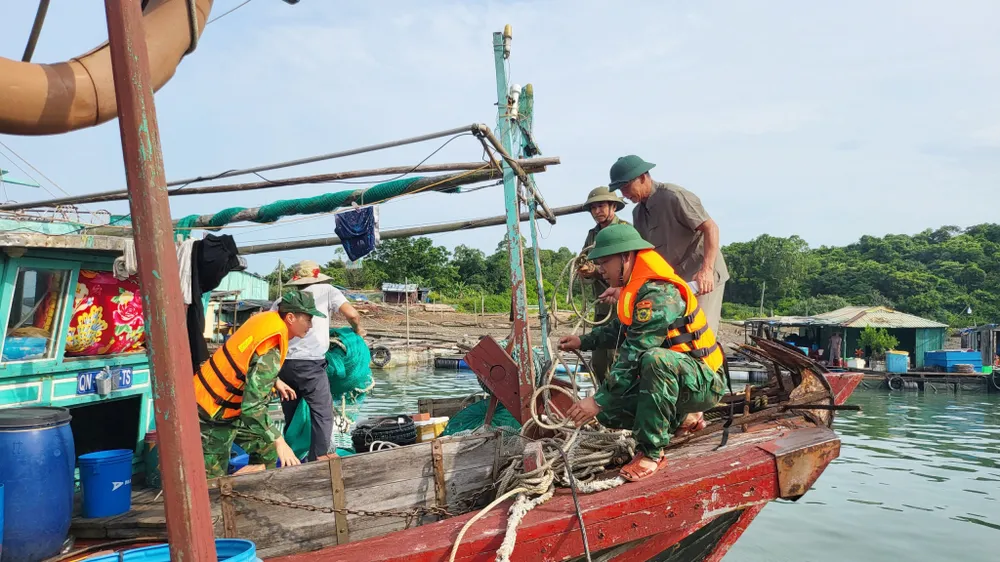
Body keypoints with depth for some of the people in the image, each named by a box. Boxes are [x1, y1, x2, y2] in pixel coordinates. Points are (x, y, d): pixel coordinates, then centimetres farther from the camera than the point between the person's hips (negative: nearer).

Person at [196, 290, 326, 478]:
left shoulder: (268, 319, -5)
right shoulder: (270, 352, -31)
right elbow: (253, 406, -35)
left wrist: (275, 381, 19)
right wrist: (279, 441, -34)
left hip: (229, 407, 9)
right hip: (213, 417, -9)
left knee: (266, 449, 17)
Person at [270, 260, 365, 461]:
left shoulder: (281, 302, 18)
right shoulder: (326, 291, 8)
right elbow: (352, 314, -3)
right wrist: (358, 330, 17)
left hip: (283, 364, 5)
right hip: (310, 364, -5)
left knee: (290, 417, 16)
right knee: (323, 415, 1)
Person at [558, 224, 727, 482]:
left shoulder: (657, 295, -25)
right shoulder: (636, 289, 6)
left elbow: (634, 357, -30)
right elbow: (619, 329, 25)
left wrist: (598, 400, -28)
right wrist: (583, 341, 14)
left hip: (703, 382, -10)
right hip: (672, 379, 10)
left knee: (655, 359, -40)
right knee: (608, 411, 1)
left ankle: (651, 451, -26)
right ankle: (682, 417, 17)